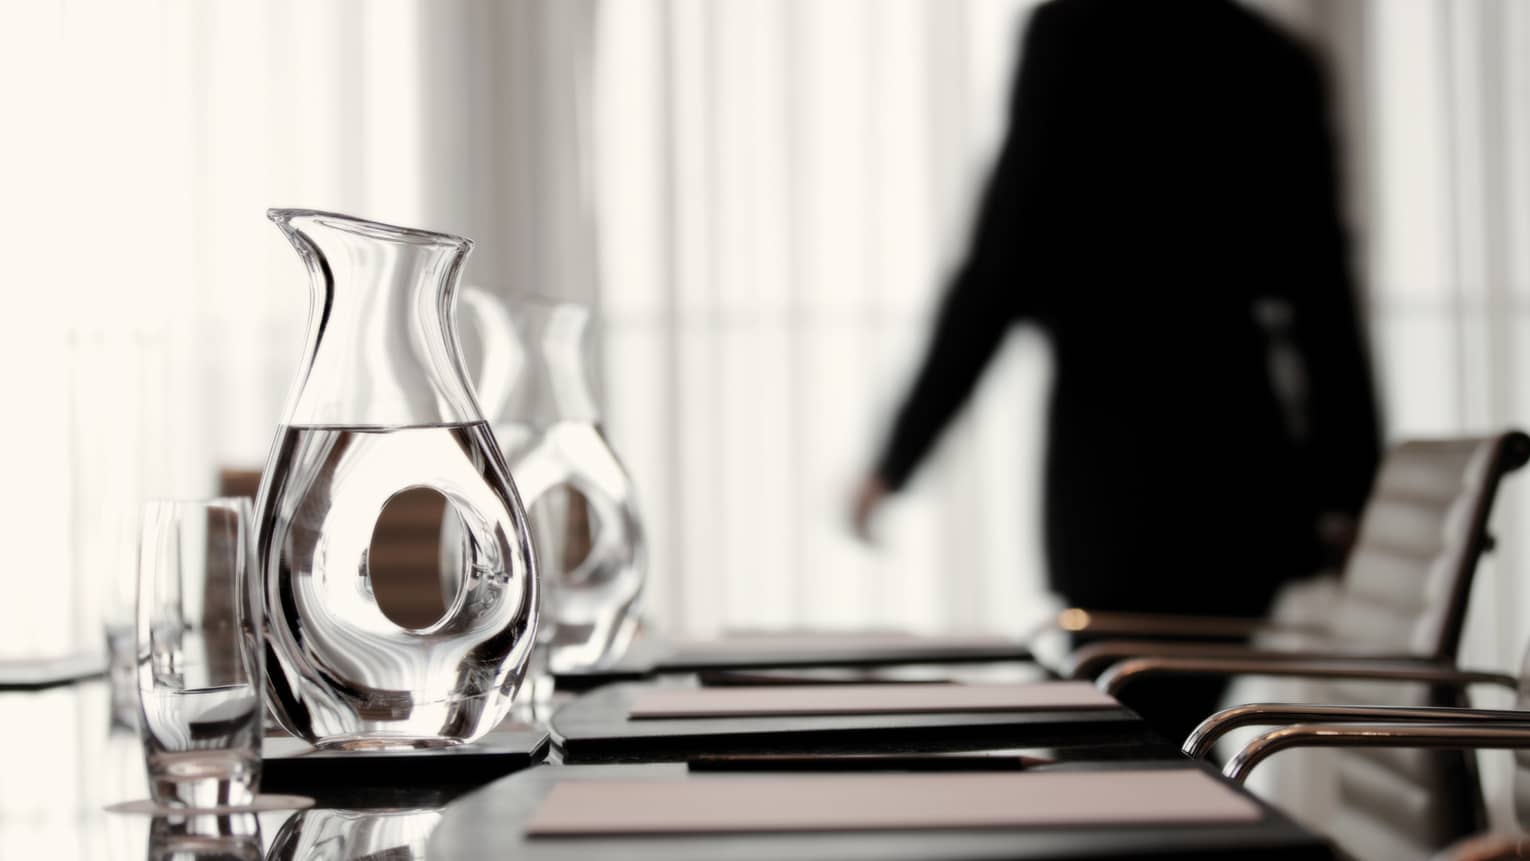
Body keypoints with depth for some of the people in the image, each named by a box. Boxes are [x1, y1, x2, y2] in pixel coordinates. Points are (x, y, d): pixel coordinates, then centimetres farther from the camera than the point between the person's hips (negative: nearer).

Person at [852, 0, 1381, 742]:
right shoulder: (1278, 61, 11)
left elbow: (1000, 267, -8)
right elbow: (1324, 296, 11)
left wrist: (898, 456, -1)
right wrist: (1349, 487, 17)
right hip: (1247, 467, 6)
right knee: (1175, 731, 12)